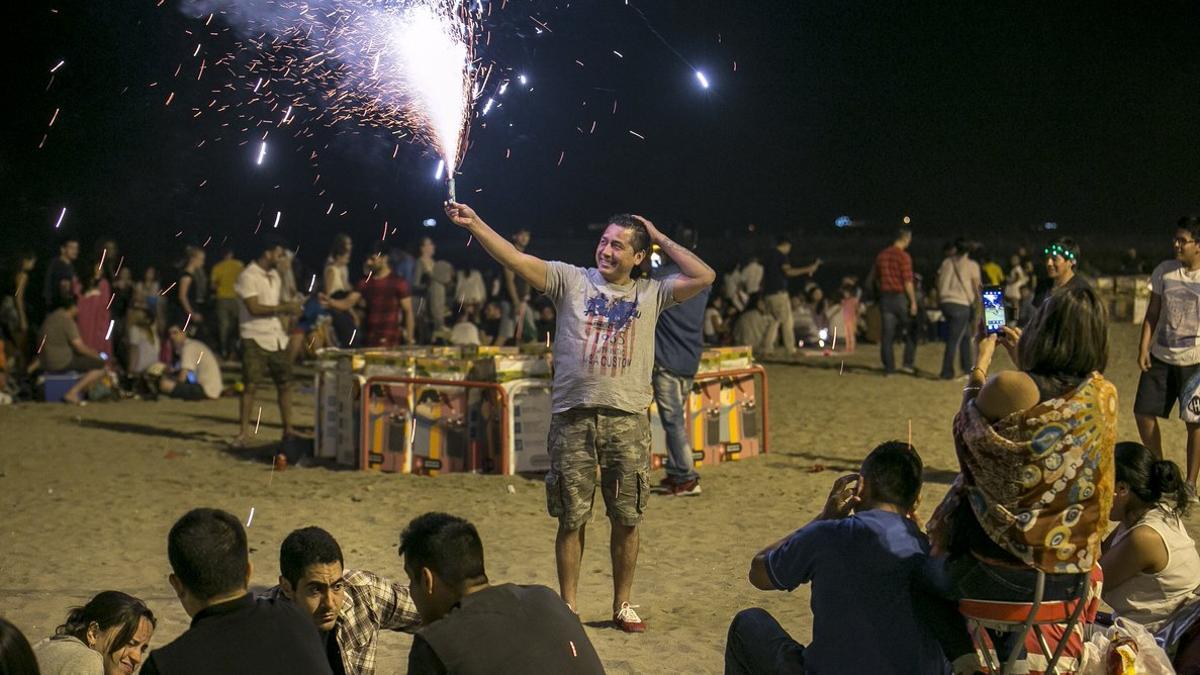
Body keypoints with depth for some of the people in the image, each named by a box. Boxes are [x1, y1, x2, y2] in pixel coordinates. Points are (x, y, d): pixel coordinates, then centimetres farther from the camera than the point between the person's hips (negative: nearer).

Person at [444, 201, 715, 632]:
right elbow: (517, 260, -4)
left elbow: (704, 277, -1)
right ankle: (567, 606, 16)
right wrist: (473, 224, -15)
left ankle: (622, 605, 21)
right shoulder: (571, 280, 5)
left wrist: (661, 239, 6)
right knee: (572, 519, 5)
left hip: (628, 418, 1)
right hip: (573, 415, -1)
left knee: (627, 519, 6)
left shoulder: (651, 294, 9)